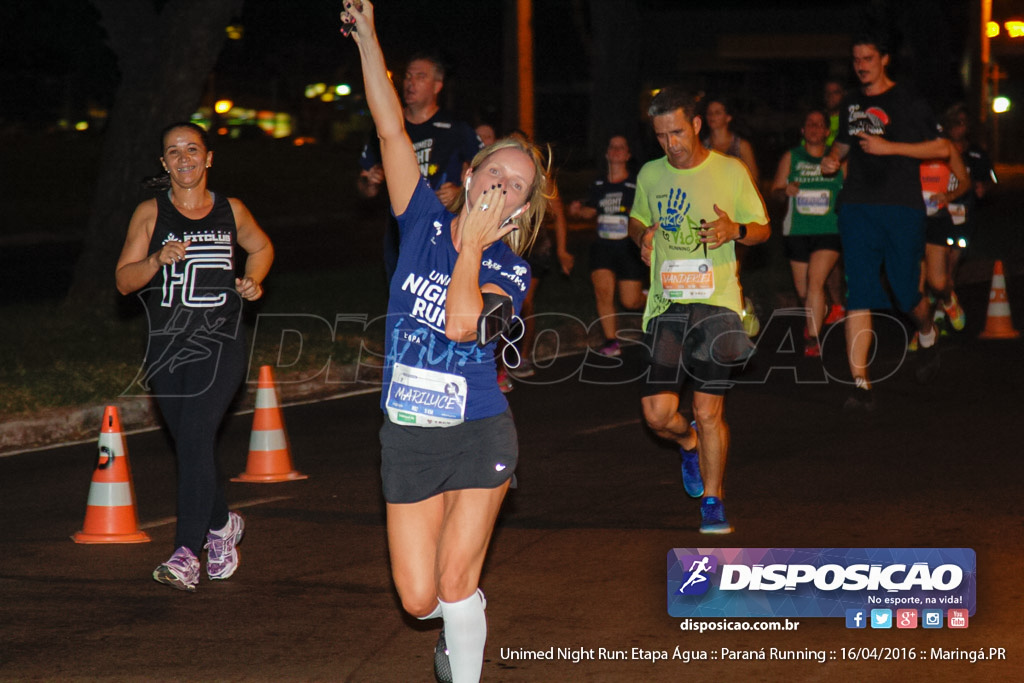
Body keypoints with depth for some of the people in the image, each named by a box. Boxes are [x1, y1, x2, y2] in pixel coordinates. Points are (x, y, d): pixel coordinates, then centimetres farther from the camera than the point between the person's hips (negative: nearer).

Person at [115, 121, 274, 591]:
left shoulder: (231, 212, 8)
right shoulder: (150, 214, 4)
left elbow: (261, 247, 28)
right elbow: (123, 281, -1)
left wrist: (253, 281, 10)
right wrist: (158, 260, -19)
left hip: (219, 345, -2)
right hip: (167, 348, 2)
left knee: (196, 438, -18)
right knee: (190, 447, 10)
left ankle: (187, 554, -22)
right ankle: (222, 525, 37)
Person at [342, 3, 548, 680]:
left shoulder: (511, 271, -5)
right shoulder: (425, 223, 0)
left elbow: (461, 323, -25)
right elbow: (392, 129, -8)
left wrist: (473, 246, -17)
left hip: (479, 435, -2)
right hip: (409, 439, 2)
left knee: (455, 583, -6)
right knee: (419, 598, 3)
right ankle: (464, 617, 37)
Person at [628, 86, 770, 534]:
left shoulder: (730, 172, 1)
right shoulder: (650, 175, 9)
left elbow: (763, 229, 10)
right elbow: (636, 219, 27)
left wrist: (735, 230, -13)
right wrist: (642, 234, 2)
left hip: (715, 301, -2)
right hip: (665, 303, 3)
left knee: (709, 411, -5)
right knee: (657, 413, -5)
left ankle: (712, 500, 11)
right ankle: (688, 442, 30)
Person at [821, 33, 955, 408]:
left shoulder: (906, 102, -2)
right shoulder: (851, 104, 15)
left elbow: (941, 148, -5)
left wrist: (890, 147, -13)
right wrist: (831, 158, 8)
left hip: (901, 207, -4)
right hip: (857, 206, 4)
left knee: (906, 292, 3)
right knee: (858, 294, -7)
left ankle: (927, 337, 40)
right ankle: (860, 384, -11)